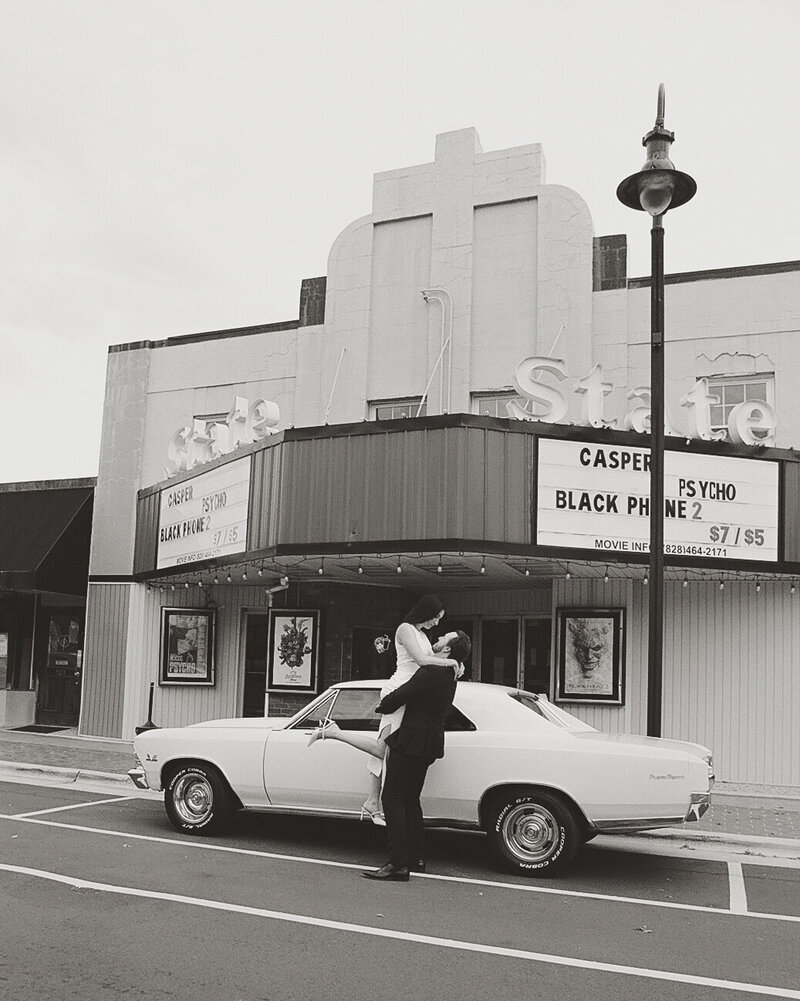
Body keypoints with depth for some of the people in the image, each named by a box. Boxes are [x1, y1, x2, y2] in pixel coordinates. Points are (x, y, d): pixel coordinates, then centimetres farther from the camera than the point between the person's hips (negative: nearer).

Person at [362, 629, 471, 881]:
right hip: (429, 744, 10)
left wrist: (381, 705, 1)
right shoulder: (449, 677, 11)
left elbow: (399, 696, -19)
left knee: (393, 799, -6)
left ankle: (398, 865, -9)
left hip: (410, 743, -10)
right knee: (410, 800, 19)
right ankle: (416, 858, 25)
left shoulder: (430, 673, -19)